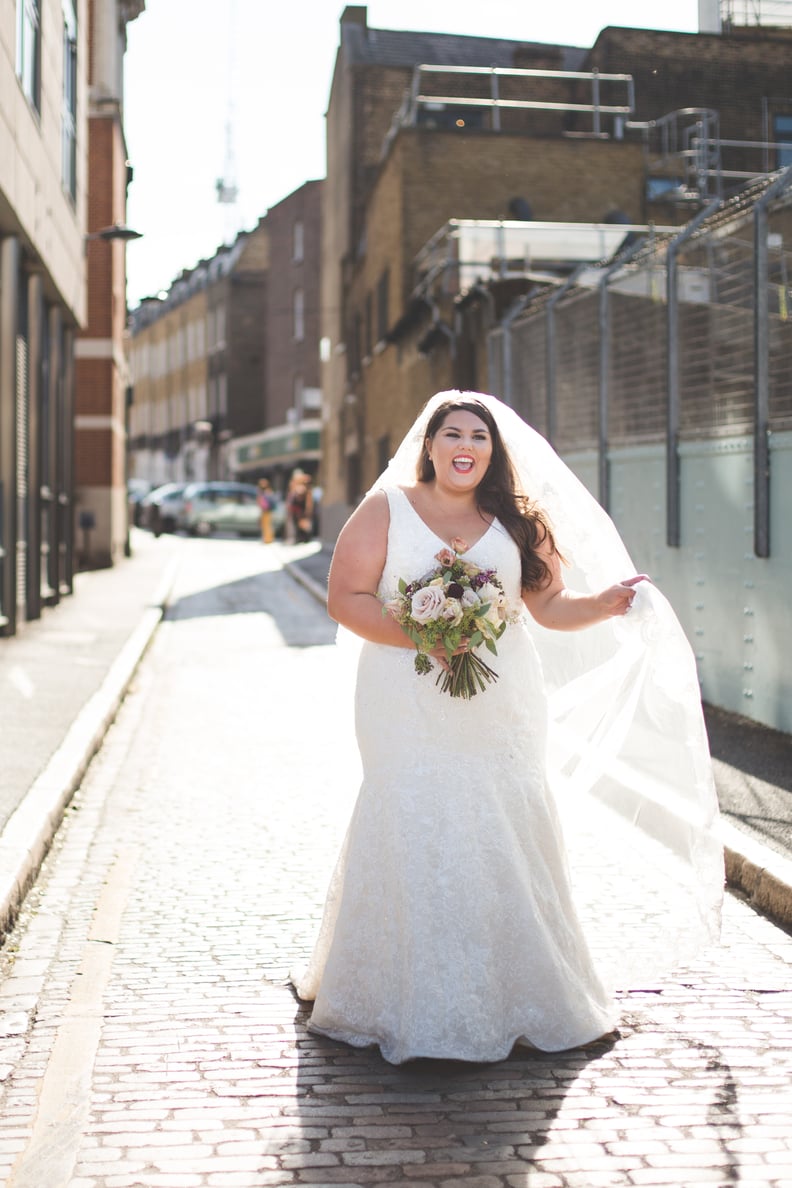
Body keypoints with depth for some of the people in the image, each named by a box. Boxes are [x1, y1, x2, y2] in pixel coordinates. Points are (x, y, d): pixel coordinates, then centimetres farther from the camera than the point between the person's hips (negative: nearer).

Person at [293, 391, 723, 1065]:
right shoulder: (386, 509, 5)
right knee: (413, 838, -7)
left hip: (502, 709, 3)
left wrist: (606, 602, -11)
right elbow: (345, 597, -2)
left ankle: (514, 997, 12)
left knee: (507, 841, 0)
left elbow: (552, 607, 9)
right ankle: (412, 1002, 4)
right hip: (410, 711, -2)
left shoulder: (516, 523, 13)